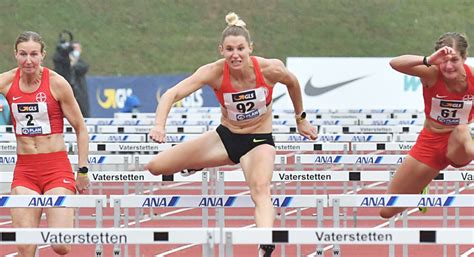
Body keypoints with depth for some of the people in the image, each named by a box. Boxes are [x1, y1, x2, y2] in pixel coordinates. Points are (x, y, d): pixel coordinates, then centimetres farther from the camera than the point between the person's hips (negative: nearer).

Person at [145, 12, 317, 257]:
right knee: (155, 167, 1)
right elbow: (172, 94, -30)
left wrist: (301, 119, 14)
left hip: (258, 141, -3)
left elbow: (292, 83, 2)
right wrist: (159, 125, -48)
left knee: (261, 190, -34)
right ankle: (194, 166, 34)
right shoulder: (214, 72, -23)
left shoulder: (270, 69, -22)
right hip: (225, 136, 3)